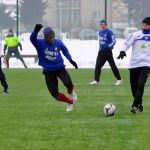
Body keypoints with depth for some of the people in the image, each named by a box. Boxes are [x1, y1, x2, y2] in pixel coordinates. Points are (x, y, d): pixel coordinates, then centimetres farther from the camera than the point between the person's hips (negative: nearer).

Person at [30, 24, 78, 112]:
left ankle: (71, 92, 12)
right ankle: (70, 102, 22)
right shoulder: (40, 44, -13)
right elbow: (32, 39, -34)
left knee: (68, 83, -26)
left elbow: (65, 50, 15)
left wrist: (70, 60, 9)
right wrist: (36, 31, -52)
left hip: (60, 68, 0)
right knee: (54, 93, -3)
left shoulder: (58, 42, -6)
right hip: (48, 72, 0)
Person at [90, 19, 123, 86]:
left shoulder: (109, 32, -11)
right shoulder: (100, 32, 12)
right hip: (101, 51, 7)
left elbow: (113, 41, -15)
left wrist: (109, 46, -30)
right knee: (98, 66, -4)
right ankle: (96, 81, -7)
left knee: (113, 66, 1)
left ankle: (119, 80, 14)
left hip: (108, 51, -7)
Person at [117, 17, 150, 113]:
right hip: (134, 64, 1)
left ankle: (135, 106, -17)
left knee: (141, 84, -20)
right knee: (134, 86, 6)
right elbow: (127, 43, -1)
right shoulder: (136, 35, 3)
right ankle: (139, 103, 28)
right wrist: (123, 51, -20)